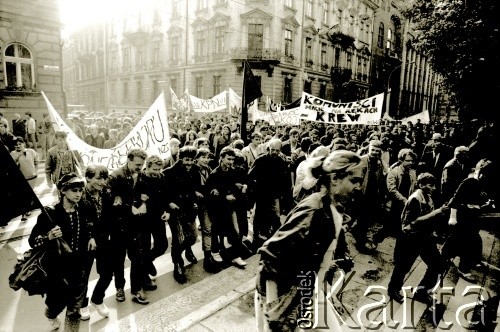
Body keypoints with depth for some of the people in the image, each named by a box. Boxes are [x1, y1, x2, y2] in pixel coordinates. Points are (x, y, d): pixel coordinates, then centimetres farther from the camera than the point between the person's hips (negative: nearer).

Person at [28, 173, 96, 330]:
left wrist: (91, 237, -1)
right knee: (58, 302, 18)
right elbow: (32, 241, -16)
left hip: (80, 266, 4)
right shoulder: (50, 213, -18)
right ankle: (51, 314, 54)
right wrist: (49, 237, -34)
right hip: (58, 268, -4)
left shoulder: (82, 210, -3)